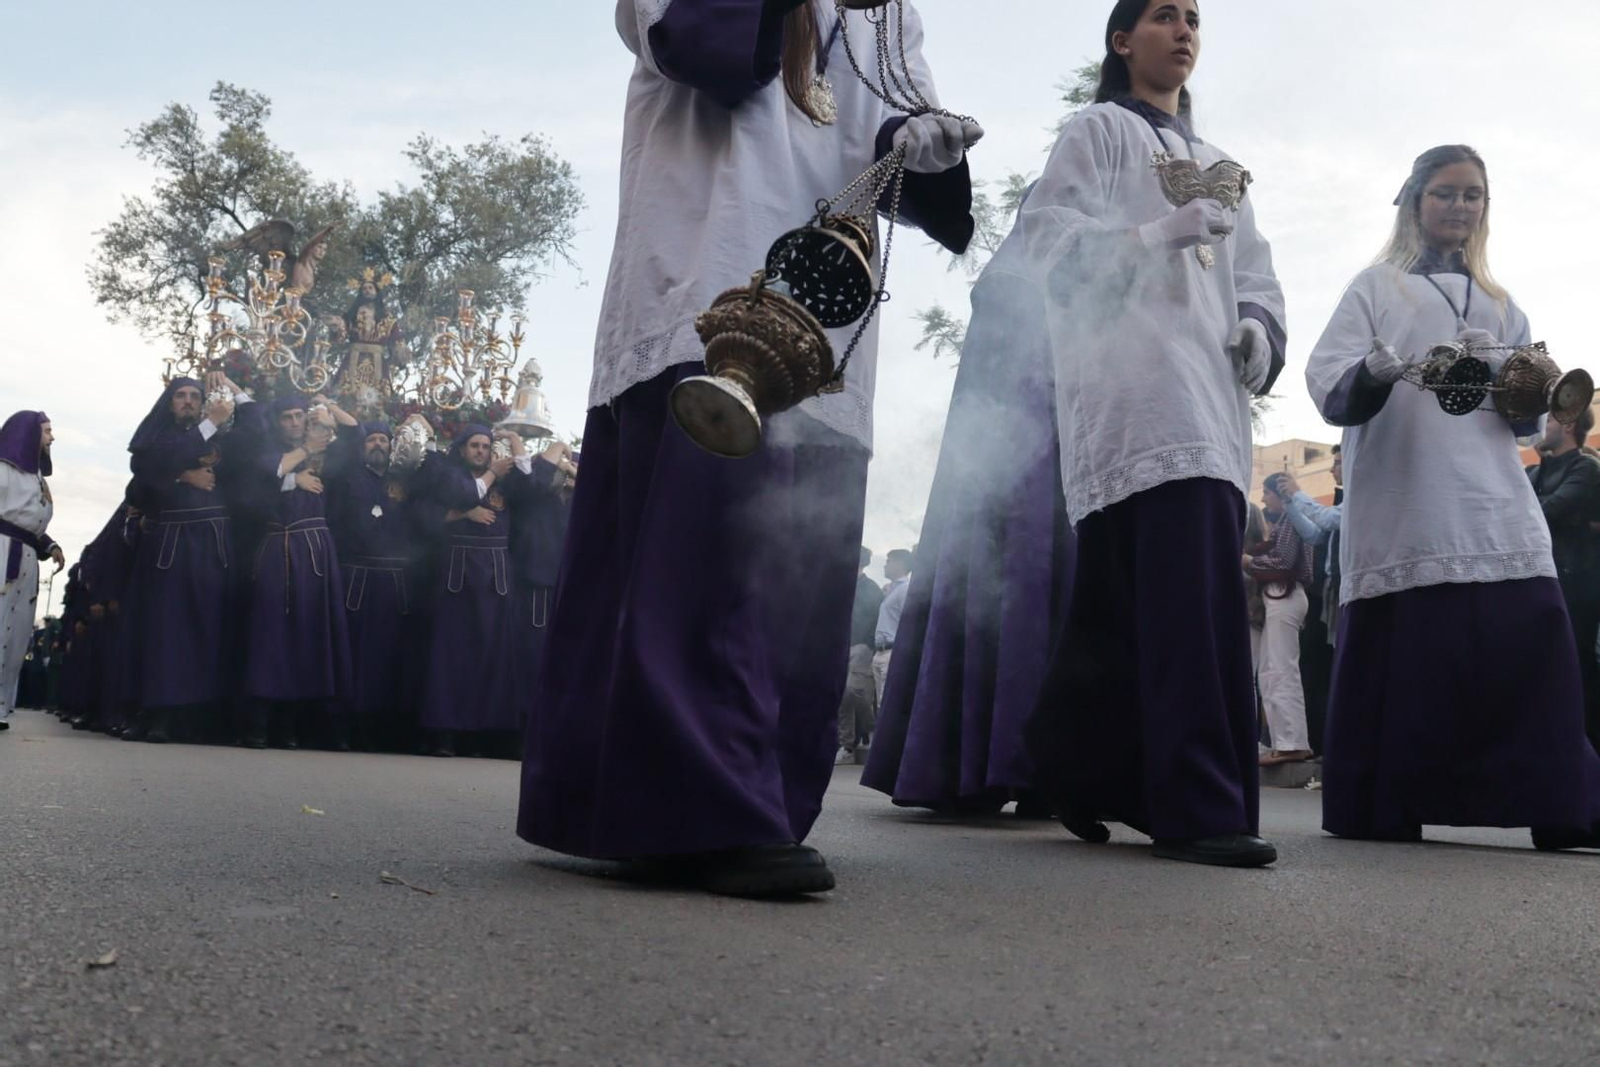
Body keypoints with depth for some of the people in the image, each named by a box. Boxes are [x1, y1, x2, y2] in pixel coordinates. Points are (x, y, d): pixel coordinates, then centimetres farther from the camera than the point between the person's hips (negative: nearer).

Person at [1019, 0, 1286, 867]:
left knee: (1129, 600, 7)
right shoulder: (1098, 130, 10)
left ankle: (1076, 770, 20)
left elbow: (1253, 273, 24)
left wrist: (1261, 328, 2)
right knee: (1187, 599, -20)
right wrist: (1161, 232, -16)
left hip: (1209, 395, 7)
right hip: (1135, 387, -7)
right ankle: (1199, 806, -22)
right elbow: (1047, 231, -4)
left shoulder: (1217, 163, 30)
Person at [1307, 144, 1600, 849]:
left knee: (1527, 650, -8)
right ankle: (1380, 810, 2)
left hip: (1495, 509, 4)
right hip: (1405, 509, -4)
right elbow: (1326, 378, -3)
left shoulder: (1498, 305, 24)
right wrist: (1373, 374, -24)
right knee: (1404, 658, -7)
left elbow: (1530, 419, 19)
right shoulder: (1377, 287, 11)